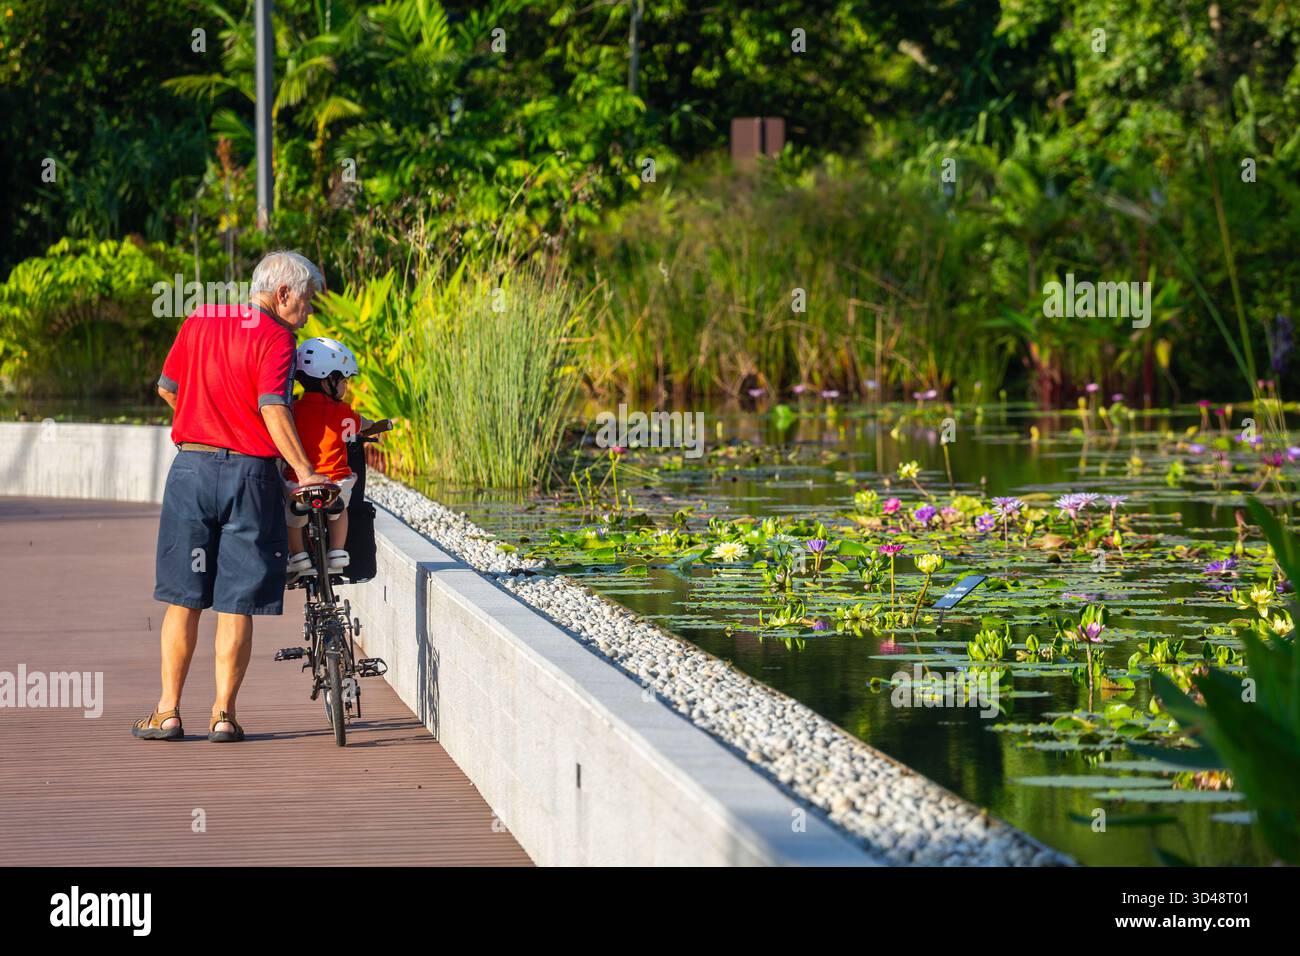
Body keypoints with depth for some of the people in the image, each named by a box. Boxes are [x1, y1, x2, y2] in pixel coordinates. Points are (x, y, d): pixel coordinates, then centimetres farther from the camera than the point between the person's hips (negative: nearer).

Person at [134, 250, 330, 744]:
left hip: (191, 467, 4)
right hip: (249, 471, -4)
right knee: (236, 603, 3)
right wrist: (304, 471, -21)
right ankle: (223, 714, 3)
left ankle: (168, 712, 7)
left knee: (183, 597, 8)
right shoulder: (275, 338, -7)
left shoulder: (198, 320, 9)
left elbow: (167, 388, 16)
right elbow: (273, 408, -19)